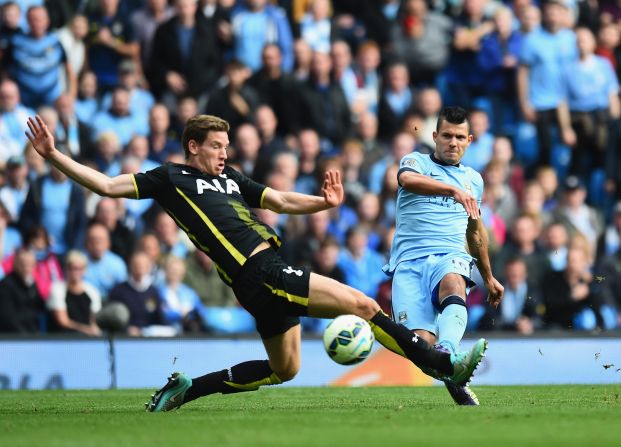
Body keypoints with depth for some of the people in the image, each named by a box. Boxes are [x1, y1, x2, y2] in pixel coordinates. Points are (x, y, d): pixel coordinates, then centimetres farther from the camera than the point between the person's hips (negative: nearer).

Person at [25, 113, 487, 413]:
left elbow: (281, 200, 21)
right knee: (362, 304, -12)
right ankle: (445, 365, -9)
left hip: (271, 273, 9)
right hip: (259, 275, -9)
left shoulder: (229, 177, 22)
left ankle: (187, 388, 21)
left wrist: (323, 203, 4)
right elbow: (107, 185, -2)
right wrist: (54, 155, -10)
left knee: (284, 369, 19)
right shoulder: (171, 179, 1)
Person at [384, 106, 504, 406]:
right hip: (409, 260, -1)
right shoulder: (417, 162, 11)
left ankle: (446, 358, -60)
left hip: (450, 257, 1)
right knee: (421, 340, -25)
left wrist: (488, 278, 45)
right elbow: (408, 179, -15)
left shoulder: (474, 179, 25)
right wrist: (453, 190, -30)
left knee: (453, 282, -39)